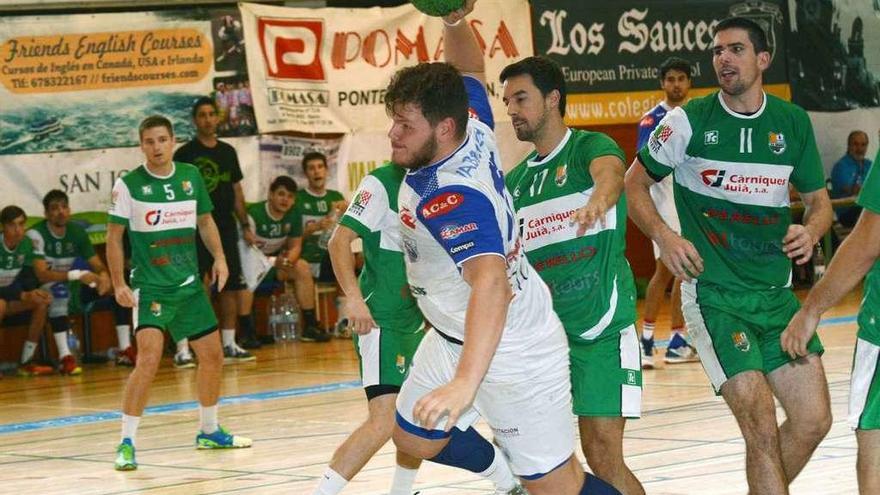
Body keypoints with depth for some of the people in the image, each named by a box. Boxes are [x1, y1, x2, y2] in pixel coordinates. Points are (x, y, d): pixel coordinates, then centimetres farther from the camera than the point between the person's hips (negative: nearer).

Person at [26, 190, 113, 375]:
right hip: (41, 291, -6)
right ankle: (65, 358, -43)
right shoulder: (36, 234, -19)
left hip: (69, 285, 6)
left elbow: (97, 265, 1)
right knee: (58, 290, -40)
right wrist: (76, 275, -40)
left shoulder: (77, 231, 1)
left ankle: (125, 350, -8)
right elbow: (42, 275, -29)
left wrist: (103, 275, -25)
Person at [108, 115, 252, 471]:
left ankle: (208, 431, 32)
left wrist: (219, 257, 4)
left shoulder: (191, 176, 4)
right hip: (149, 286, -6)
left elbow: (205, 221, 17)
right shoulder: (129, 184, -9)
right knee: (149, 358, -22)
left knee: (212, 355, 11)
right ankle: (127, 442, -15)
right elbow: (114, 236, -5)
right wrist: (118, 284, -12)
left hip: (189, 284, 6)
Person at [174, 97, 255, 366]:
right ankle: (183, 349, -7)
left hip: (225, 229, 6)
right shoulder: (185, 154, -4)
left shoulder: (228, 152, 12)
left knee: (231, 287, 7)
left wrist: (245, 225, 13)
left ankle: (229, 345, 17)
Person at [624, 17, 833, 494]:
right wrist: (663, 235, -14)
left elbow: (817, 198, 15)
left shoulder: (794, 122, 5)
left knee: (813, 420, 3)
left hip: (776, 292, 5)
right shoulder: (688, 120, -5)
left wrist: (810, 231, -8)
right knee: (761, 427, -13)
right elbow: (634, 184, 3)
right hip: (713, 291, -5)